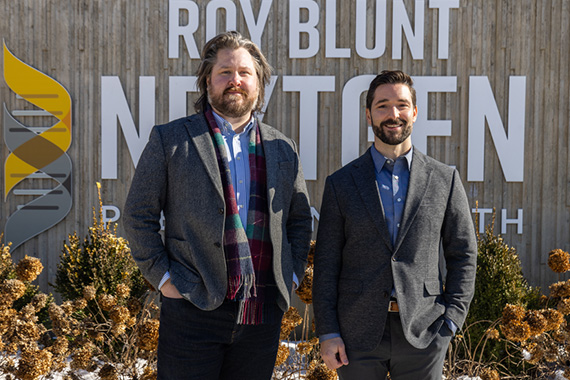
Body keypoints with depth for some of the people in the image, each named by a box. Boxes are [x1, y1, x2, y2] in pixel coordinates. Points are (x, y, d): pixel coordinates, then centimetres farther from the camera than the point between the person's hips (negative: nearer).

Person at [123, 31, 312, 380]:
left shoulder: (283, 149, 12)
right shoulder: (170, 139, 2)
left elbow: (300, 218, 18)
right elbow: (138, 214, 2)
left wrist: (291, 275, 8)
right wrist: (162, 276, -4)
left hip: (263, 312, 3)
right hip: (194, 308, -3)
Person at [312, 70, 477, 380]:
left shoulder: (445, 180, 5)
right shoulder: (341, 183, 4)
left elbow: (463, 255, 8)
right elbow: (326, 263, 3)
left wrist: (451, 320, 0)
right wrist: (327, 332, -2)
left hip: (423, 331, 0)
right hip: (358, 333, 0)